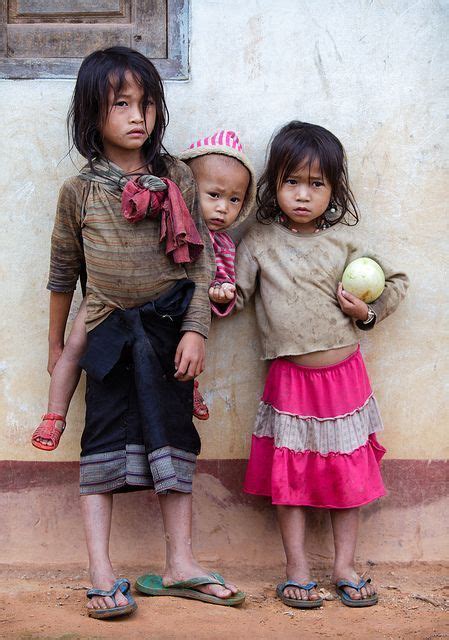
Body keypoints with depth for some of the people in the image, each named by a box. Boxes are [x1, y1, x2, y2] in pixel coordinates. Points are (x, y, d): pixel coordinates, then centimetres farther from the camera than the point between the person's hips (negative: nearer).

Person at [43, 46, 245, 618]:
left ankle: (180, 562, 14)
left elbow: (200, 261, -1)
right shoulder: (79, 191, 0)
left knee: (173, 441, 6)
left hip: (169, 329, 1)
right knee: (103, 442, 0)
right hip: (109, 331, -1)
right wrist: (56, 343, 16)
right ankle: (100, 571, 4)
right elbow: (63, 271, 10)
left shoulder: (177, 179, 1)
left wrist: (195, 331, -9)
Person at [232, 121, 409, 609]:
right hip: (289, 377, -1)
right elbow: (235, 293, 0)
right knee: (289, 473, 3)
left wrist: (368, 311, -5)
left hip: (344, 372, 2)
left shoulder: (345, 239, 2)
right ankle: (297, 570, 15)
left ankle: (344, 567, 21)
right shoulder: (259, 242, -1)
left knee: (348, 472, 8)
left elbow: (395, 281, 11)